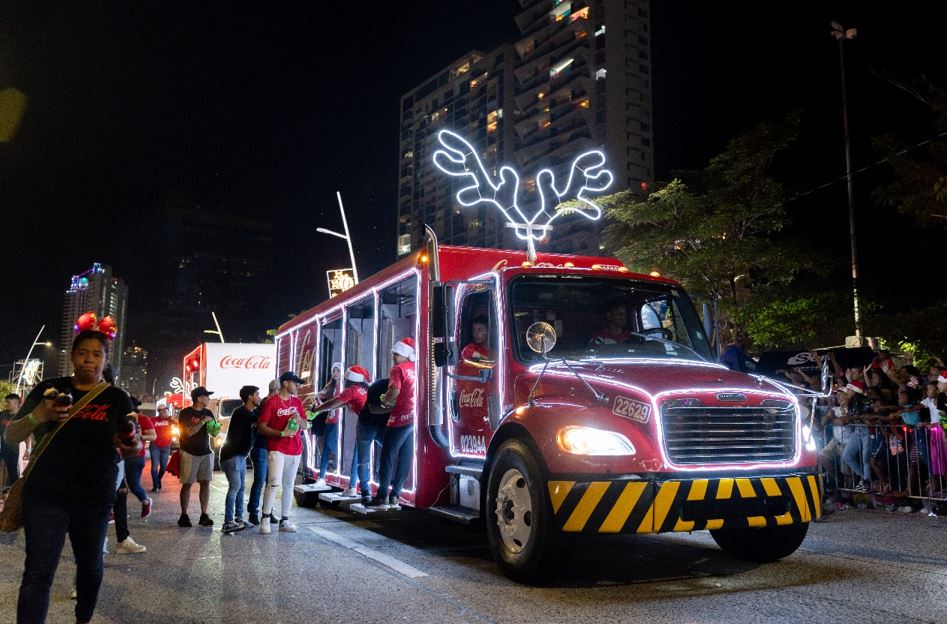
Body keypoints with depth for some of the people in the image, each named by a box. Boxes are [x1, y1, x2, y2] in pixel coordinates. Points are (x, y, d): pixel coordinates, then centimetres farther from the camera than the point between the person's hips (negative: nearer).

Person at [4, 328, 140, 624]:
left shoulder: (117, 398, 3)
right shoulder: (49, 389, 1)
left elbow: (132, 446, 2)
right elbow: (11, 436, 2)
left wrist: (134, 445, -23)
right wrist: (38, 415, -19)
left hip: (95, 498, 2)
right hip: (46, 495, -1)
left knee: (90, 564, 15)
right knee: (39, 572, -8)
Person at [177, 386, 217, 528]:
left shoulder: (208, 413, 10)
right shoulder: (186, 413, -6)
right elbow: (189, 432, -17)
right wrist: (203, 421, -18)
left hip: (206, 453, 5)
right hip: (189, 453, -5)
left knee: (205, 483, 0)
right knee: (187, 484, -2)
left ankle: (204, 515, 3)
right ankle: (184, 515, 5)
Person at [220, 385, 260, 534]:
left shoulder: (253, 413, 11)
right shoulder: (240, 412, -17)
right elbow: (260, 421, -25)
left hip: (241, 455, 9)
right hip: (231, 455, -9)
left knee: (240, 487, 10)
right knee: (235, 487, -14)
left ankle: (238, 518, 16)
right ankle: (228, 523, -14)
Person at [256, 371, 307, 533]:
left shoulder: (297, 402, 11)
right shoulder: (272, 402, -5)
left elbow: (305, 425, 15)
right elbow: (261, 427, -7)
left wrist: (299, 418, -7)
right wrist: (281, 433, -17)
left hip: (295, 450, 6)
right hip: (277, 449, -6)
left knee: (289, 485, 8)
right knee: (274, 482, -17)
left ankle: (285, 520, 14)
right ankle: (265, 518, -4)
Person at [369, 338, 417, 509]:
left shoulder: (399, 369, -6)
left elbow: (394, 392, -20)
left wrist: (384, 400, -1)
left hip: (401, 418, -7)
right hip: (415, 418, 7)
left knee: (388, 456, 0)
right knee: (405, 458, 9)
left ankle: (382, 497, 0)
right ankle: (395, 497, 12)